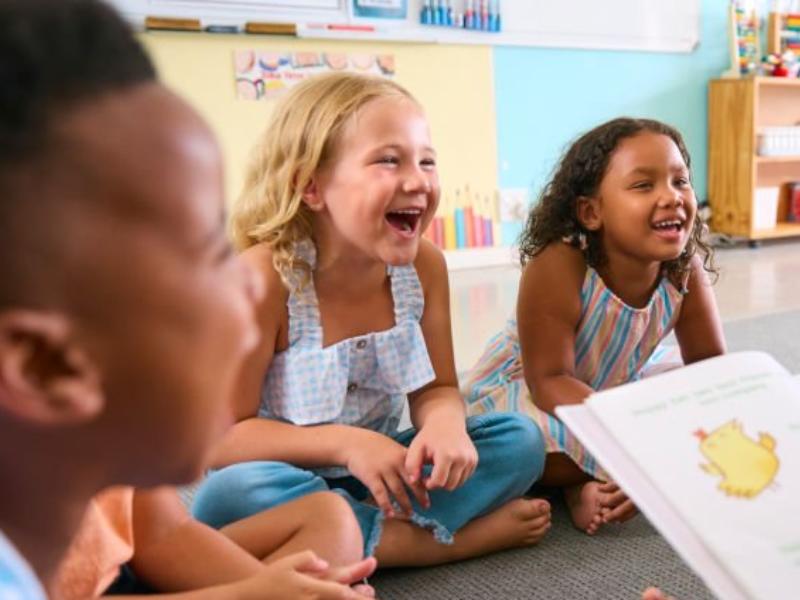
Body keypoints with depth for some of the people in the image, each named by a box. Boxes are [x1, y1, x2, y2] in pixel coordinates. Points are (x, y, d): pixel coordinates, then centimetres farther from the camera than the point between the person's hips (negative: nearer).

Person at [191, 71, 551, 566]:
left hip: (381, 475, 4)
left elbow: (436, 390, -1)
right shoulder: (264, 276, -23)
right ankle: (439, 538, -20)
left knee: (521, 439, -7)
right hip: (293, 479, -3)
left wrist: (445, 422, -26)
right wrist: (345, 443, -30)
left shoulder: (425, 265, -9)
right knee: (230, 496, -36)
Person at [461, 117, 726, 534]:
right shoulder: (557, 267, -34)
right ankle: (577, 480, -5)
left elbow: (710, 365, -8)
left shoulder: (686, 270, -19)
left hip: (617, 385, 7)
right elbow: (548, 381, -33)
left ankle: (593, 476, -9)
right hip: (518, 387, -6)